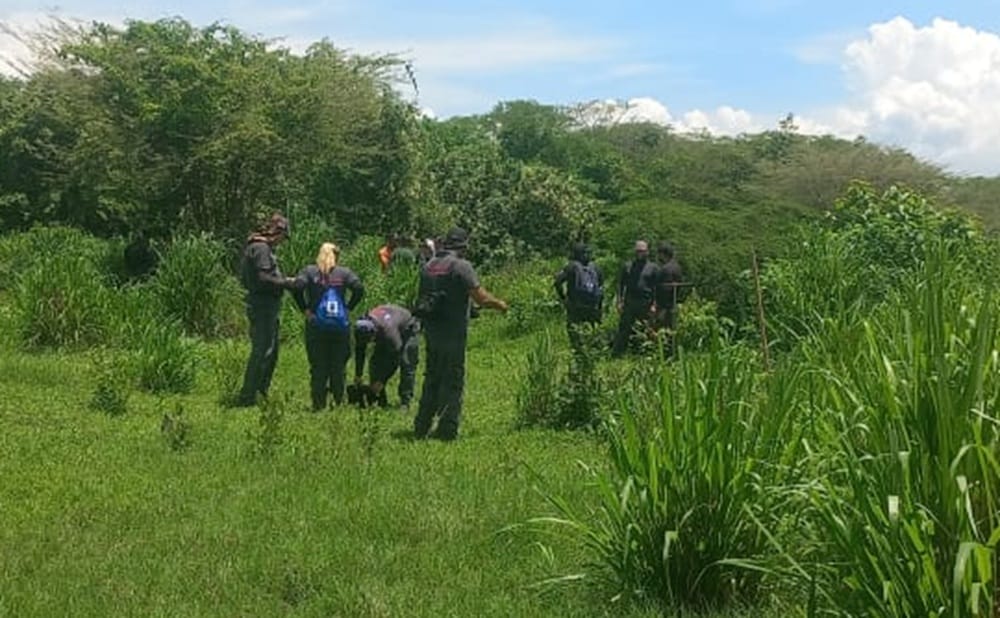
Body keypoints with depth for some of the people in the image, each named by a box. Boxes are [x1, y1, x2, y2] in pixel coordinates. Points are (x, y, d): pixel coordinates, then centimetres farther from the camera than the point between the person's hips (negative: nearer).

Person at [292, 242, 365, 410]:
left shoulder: (309, 271, 3)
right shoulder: (344, 272, 5)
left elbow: (298, 287, -12)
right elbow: (359, 289, -8)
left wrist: (305, 309, -2)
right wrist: (348, 307, 2)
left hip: (316, 326, -1)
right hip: (340, 326, 1)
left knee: (318, 367, 4)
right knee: (338, 367, 9)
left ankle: (319, 405, 4)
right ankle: (339, 402, 11)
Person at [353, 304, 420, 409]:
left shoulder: (388, 331, -45)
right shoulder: (362, 329, -26)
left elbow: (394, 358, -36)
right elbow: (359, 351, -8)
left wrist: (381, 381, -31)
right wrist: (358, 375, -7)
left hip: (407, 331, -6)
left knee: (406, 365, -20)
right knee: (376, 363, -7)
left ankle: (405, 402, -18)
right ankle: (380, 401, -3)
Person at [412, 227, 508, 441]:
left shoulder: (429, 265, 10)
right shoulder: (461, 266, -12)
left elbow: (422, 298, 17)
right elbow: (481, 298, -16)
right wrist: (500, 305, 1)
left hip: (430, 330, 7)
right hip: (452, 332, -7)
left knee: (432, 377, 17)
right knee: (453, 381, 0)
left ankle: (421, 427, 20)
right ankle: (447, 429, 0)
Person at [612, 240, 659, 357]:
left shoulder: (653, 268, 6)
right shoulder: (627, 267, 12)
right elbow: (621, 284, 13)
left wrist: (654, 305, -6)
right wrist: (619, 301, 2)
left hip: (645, 304, -1)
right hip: (629, 303, 1)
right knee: (623, 330, -2)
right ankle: (616, 355, 0)